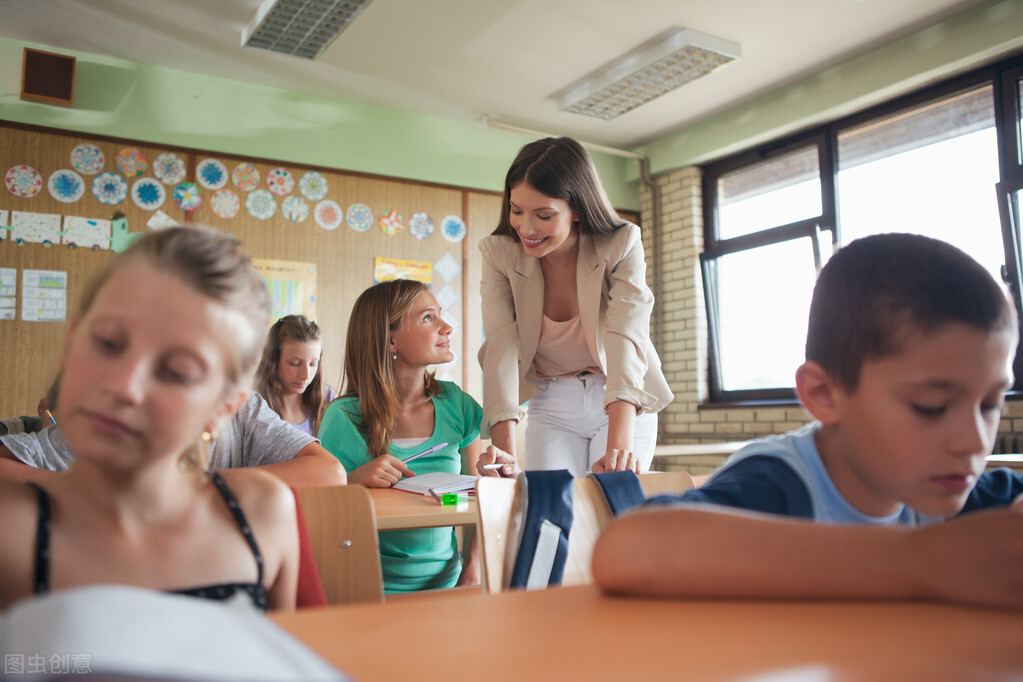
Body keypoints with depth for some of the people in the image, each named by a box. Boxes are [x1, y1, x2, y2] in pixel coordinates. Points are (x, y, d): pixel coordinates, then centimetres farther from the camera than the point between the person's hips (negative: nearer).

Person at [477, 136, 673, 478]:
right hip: (551, 405, 1)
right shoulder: (499, 253, -14)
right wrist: (504, 449, -37)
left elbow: (626, 338, -31)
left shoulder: (622, 245, -19)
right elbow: (502, 346, -23)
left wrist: (619, 446, -45)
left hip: (625, 406, -1)